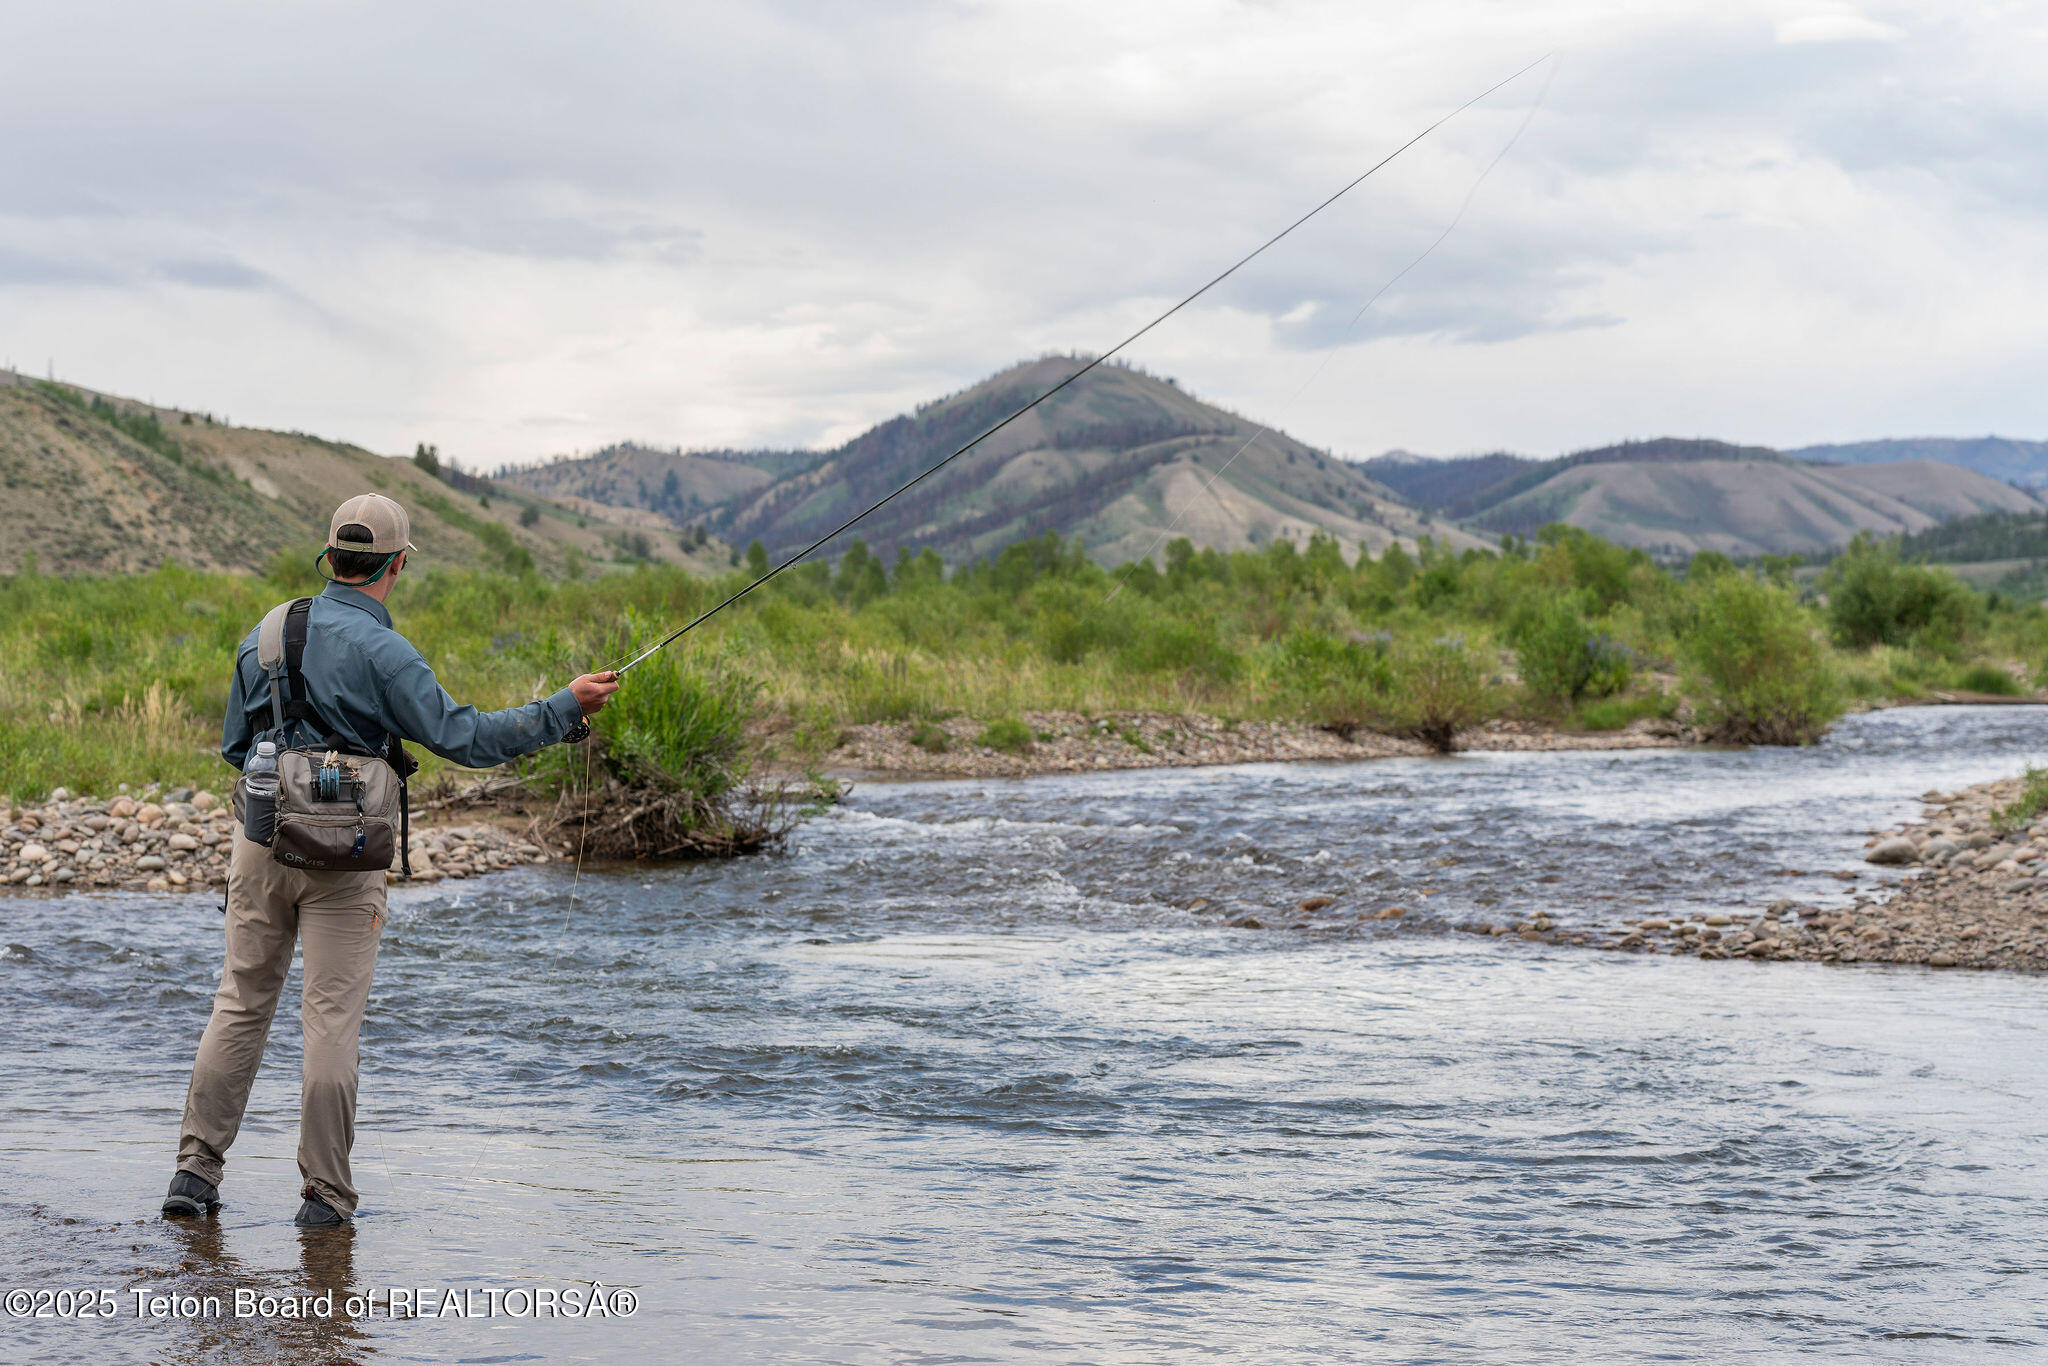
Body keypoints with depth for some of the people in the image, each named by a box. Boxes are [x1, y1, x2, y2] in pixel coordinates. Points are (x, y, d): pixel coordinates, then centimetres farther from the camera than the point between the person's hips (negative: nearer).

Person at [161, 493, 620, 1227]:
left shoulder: (266, 634, 6)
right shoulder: (381, 651, -13)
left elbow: (234, 745, 14)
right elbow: (464, 737, -17)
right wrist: (566, 708, -12)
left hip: (261, 839, 5)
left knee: (241, 1003, 13)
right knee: (332, 1017, 0)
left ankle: (196, 1171, 12)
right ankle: (326, 1191, 3)